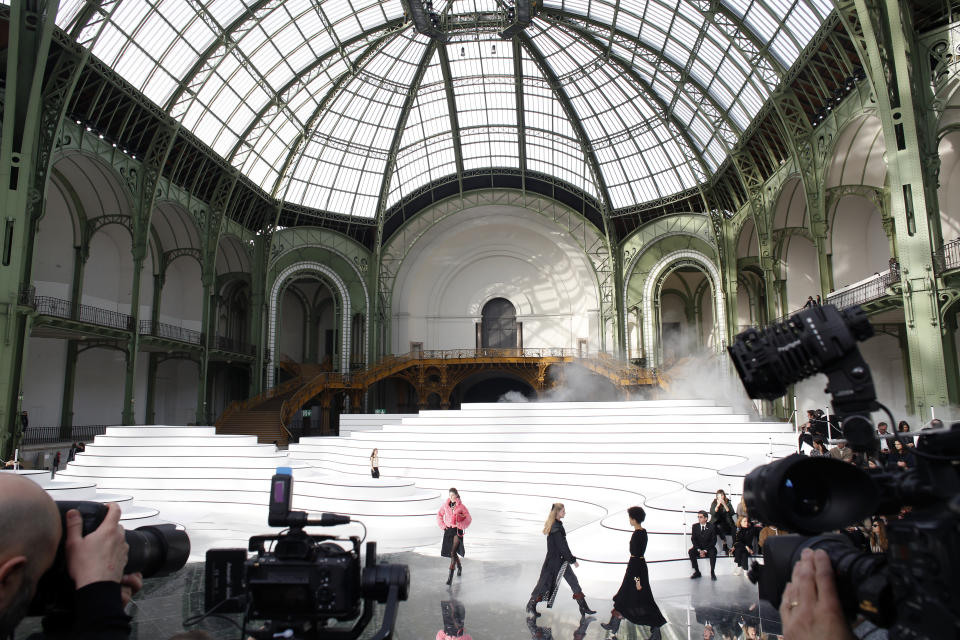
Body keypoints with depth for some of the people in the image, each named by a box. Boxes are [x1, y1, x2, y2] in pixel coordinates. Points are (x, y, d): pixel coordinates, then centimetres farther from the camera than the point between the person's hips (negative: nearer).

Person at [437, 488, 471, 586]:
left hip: (457, 531, -4)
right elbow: (439, 515, 16)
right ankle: (459, 567, 40)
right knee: (450, 552, 12)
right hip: (448, 530, 4)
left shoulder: (461, 506, -6)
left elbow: (469, 518, 2)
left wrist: (461, 525, -9)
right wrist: (442, 525, 5)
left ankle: (450, 576, -11)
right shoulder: (445, 505, 1)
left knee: (453, 553, -13)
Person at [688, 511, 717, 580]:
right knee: (691, 551, -26)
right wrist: (699, 550, -16)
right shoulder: (695, 526, 1)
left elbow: (713, 541, -9)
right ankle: (697, 572, -17)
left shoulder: (711, 527, -6)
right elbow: (694, 539, -1)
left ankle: (712, 572, -22)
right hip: (698, 548, 2)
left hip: (709, 548, -2)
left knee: (713, 553, -34)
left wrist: (705, 550, -18)